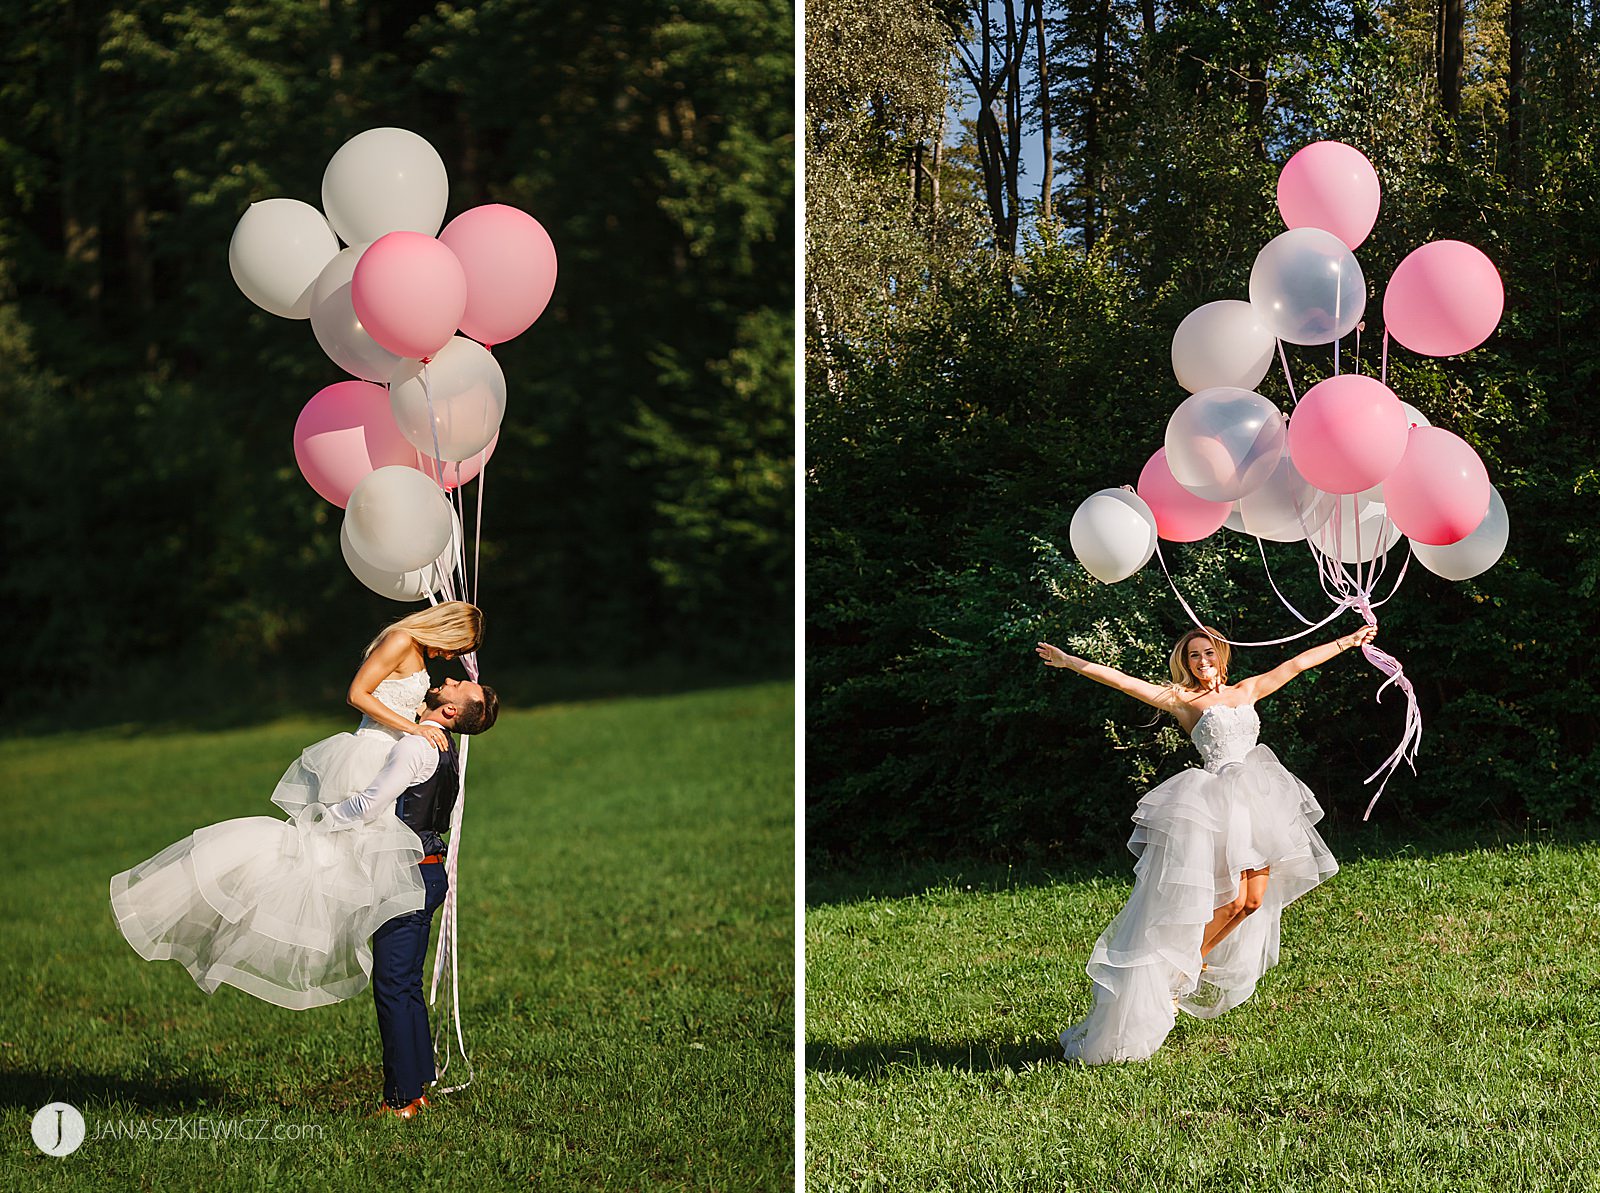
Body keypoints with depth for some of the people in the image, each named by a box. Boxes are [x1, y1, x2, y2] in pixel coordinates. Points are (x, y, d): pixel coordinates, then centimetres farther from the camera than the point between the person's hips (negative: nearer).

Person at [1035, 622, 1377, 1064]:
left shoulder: (1246, 691, 18)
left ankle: (1188, 970, 14)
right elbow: (1123, 681, -4)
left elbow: (1296, 664, 24)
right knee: (1230, 900, -15)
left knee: (1254, 900, 0)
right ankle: (1171, 979, -2)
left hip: (1257, 801, 6)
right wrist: (1070, 662, -12)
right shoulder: (1183, 700, 4)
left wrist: (1349, 641, 31)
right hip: (1217, 804, -6)